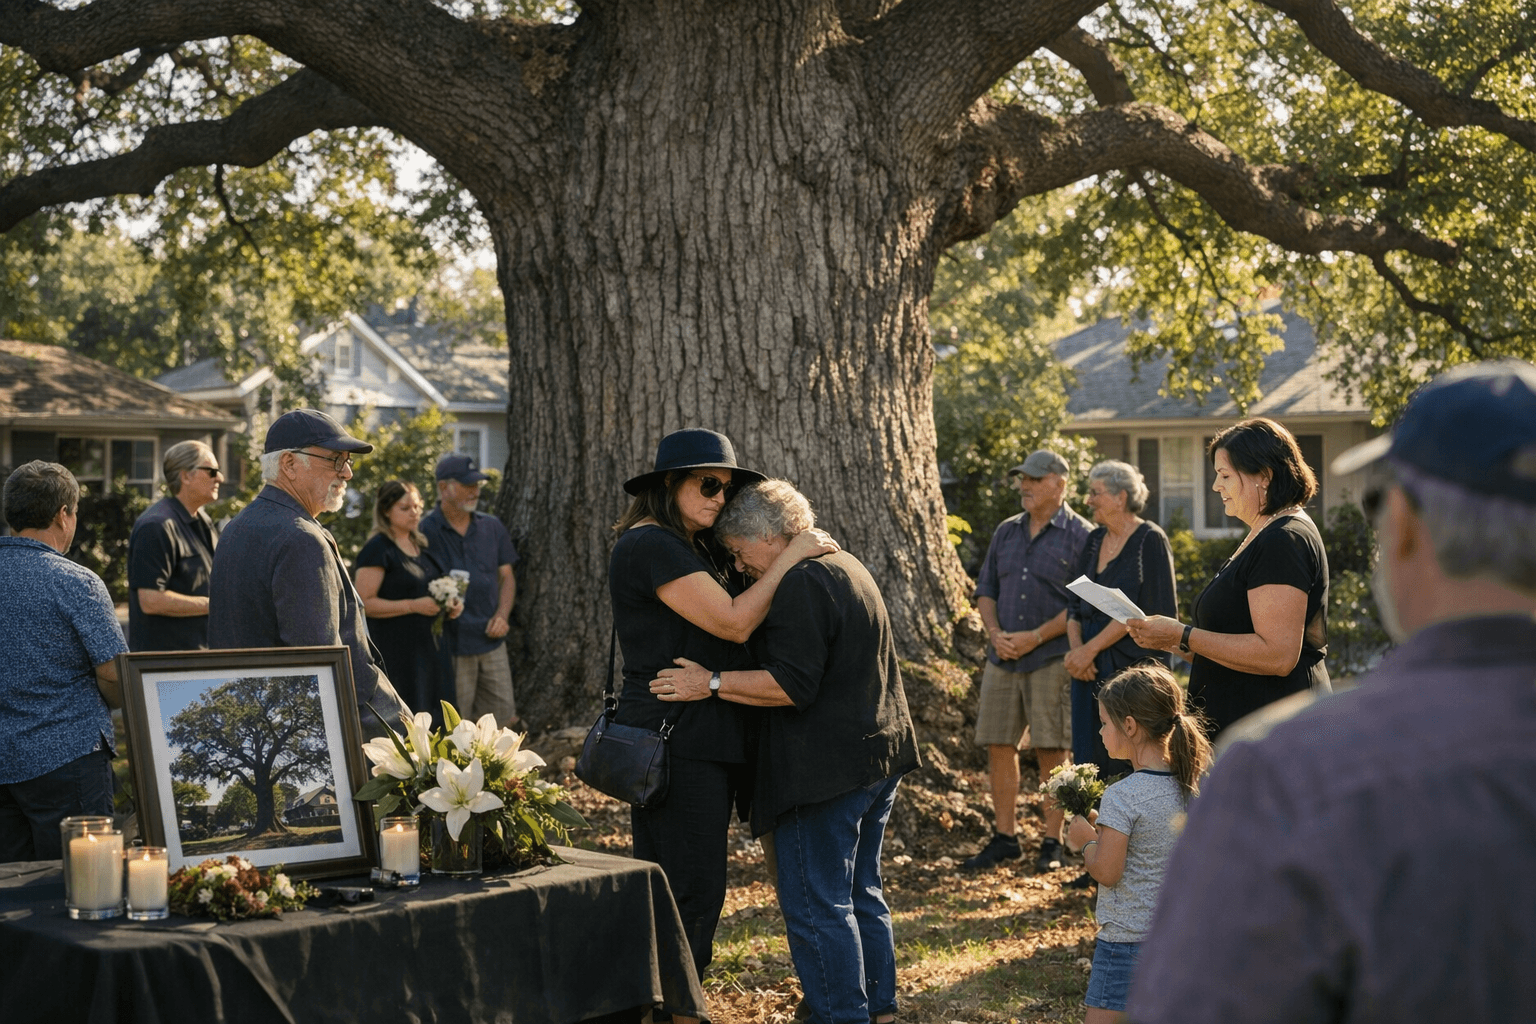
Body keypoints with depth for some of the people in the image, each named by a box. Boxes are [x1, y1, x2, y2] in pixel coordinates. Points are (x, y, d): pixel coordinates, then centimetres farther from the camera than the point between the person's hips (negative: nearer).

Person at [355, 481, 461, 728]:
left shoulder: (421, 545, 15)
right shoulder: (377, 549, -9)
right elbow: (365, 603, -16)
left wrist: (451, 605, 9)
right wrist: (414, 606, -21)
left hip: (432, 645, 8)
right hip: (397, 650, -8)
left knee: (437, 721, 6)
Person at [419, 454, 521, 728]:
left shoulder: (492, 527, 11)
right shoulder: (425, 532, -5)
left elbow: (507, 576, 16)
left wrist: (502, 615, 0)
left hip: (491, 640, 5)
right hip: (451, 643, -5)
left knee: (503, 717, 6)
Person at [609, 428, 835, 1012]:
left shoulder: (692, 548, 19)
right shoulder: (649, 545, -13)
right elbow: (733, 622, -18)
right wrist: (790, 556, -12)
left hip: (705, 742, 10)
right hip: (676, 739, -10)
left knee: (690, 892, 15)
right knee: (692, 894, -7)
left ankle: (672, 1006, 24)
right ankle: (665, 1007, 0)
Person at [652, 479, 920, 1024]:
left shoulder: (800, 585, -17)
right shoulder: (845, 566, 16)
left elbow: (792, 685, -23)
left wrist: (712, 684, -17)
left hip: (827, 770, -11)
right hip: (879, 754, 11)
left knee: (816, 906, -3)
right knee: (861, 893, 19)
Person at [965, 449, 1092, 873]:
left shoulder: (1080, 536, -4)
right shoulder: (1006, 532, 14)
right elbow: (986, 590, 16)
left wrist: (1035, 637, -14)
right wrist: (995, 633, -3)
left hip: (1052, 659, -5)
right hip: (1003, 659, 6)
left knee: (1053, 752, -1)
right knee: (999, 746, 7)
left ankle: (1052, 842, 9)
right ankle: (1004, 838, 17)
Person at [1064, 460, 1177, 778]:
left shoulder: (1150, 540, -7)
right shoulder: (1095, 540, 15)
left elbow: (1141, 612, -14)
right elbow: (1075, 603, 13)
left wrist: (1090, 649, -15)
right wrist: (1076, 646, -5)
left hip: (1133, 667, -7)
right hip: (1090, 668, 7)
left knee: (1126, 769, -6)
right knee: (1091, 763, 6)